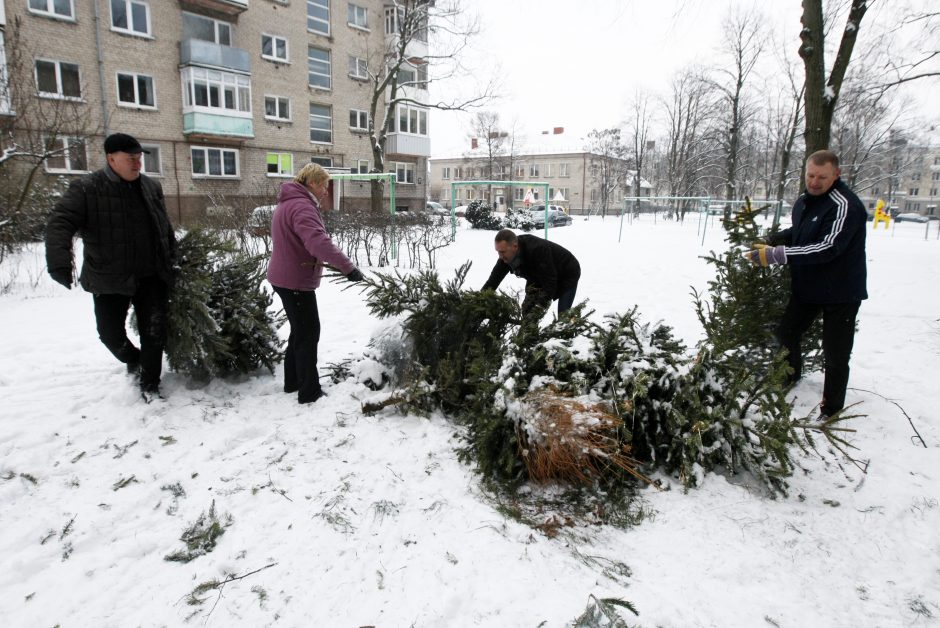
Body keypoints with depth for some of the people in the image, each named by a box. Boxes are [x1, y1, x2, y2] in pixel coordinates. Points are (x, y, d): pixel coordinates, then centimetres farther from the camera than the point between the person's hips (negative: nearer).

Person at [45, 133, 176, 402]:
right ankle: (133, 360, 36)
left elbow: (165, 229, 14)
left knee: (154, 332, 0)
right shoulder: (86, 189, -9)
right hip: (109, 279, -2)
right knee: (111, 333, 4)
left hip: (151, 276, 3)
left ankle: (149, 384, 15)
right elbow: (59, 223, -18)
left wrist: (173, 263, 14)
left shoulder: (151, 187, 5)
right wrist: (59, 262, -33)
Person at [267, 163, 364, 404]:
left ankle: (292, 381, 31)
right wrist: (348, 267, -40)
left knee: (299, 331, 20)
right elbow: (318, 241, -36)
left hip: (287, 277, 11)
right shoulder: (301, 206, -21)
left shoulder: (289, 203, 15)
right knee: (308, 334, -2)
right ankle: (309, 392, 5)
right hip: (296, 280, -11)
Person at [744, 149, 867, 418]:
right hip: (807, 286, 8)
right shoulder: (803, 201, 6)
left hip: (840, 292, -8)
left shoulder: (845, 205, -23)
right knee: (786, 334, 18)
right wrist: (771, 240, 0)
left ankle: (832, 411, 11)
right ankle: (789, 379, 43)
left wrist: (776, 254, -36)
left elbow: (828, 248, -32)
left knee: (835, 355, -3)